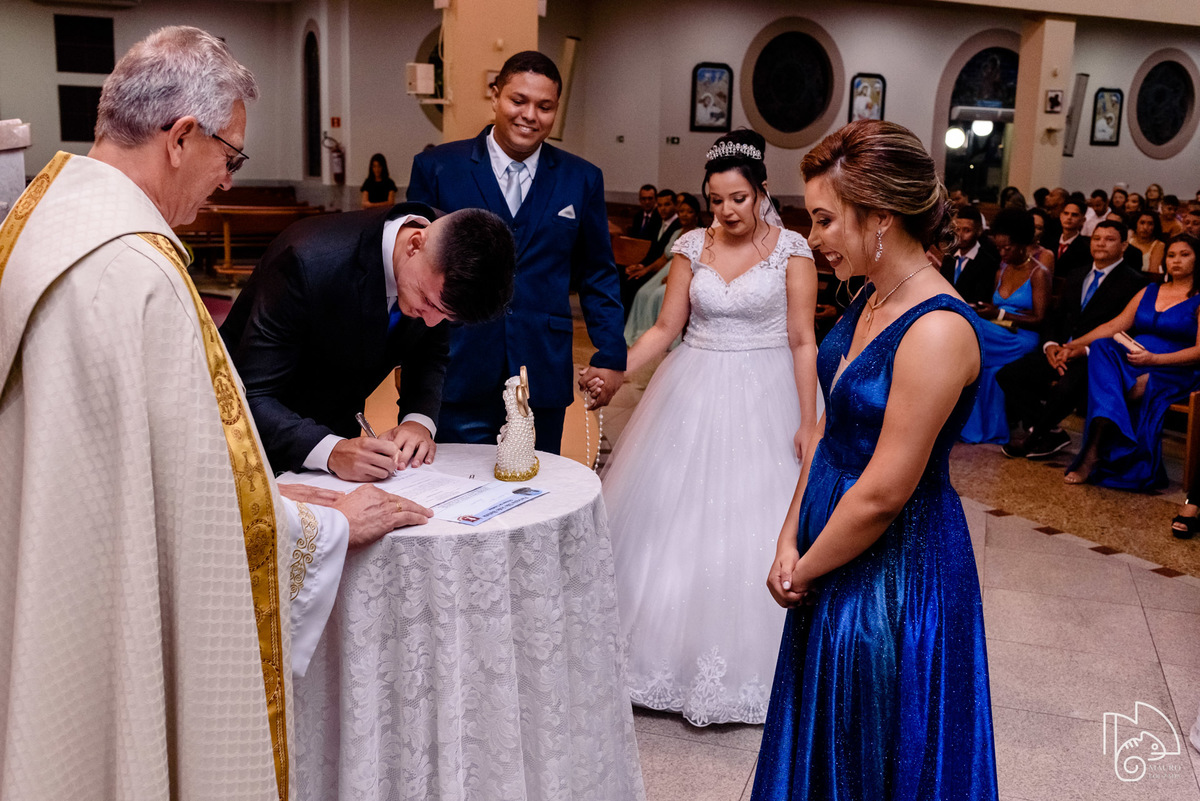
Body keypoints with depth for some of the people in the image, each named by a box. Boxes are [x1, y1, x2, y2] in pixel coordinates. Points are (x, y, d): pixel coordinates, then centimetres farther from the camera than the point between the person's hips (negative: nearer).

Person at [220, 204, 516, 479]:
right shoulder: (310, 262, -31)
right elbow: (252, 397, -28)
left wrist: (419, 420, -14)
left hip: (338, 428, 5)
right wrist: (331, 452, -41)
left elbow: (431, 353, 4)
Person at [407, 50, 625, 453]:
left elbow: (597, 275, 11)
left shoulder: (582, 180, 7)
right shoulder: (436, 168, 3)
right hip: (457, 377, -1)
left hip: (543, 377, 2)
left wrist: (611, 356, 5)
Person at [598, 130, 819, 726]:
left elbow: (802, 341, -5)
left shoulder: (791, 249, -4)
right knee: (678, 522, 4)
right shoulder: (692, 246, 4)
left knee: (754, 531, 0)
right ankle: (680, 652, 20)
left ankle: (749, 663, 17)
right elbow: (665, 329, 4)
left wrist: (808, 421, -11)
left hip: (765, 399, -3)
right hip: (695, 396, 3)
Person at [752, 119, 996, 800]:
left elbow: (883, 493, -24)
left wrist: (804, 568, -11)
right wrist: (790, 541, -1)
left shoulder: (938, 329, -26)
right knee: (825, 742, 25)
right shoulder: (871, 301, 2)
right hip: (833, 553, 8)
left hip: (897, 566, -8)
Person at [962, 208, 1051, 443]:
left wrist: (1000, 314, -18)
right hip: (998, 337, 6)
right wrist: (983, 309, -4)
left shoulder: (1039, 274, -3)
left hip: (1022, 341, -6)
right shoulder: (1003, 270, 18)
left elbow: (1039, 321, -9)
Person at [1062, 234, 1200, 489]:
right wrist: (1073, 346, 2)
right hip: (1134, 363, 4)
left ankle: (1093, 453, -33)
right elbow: (1114, 326, 14)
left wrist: (1153, 358, -18)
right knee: (1101, 348, -28)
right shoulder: (1149, 292, 21)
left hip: (1175, 373, -4)